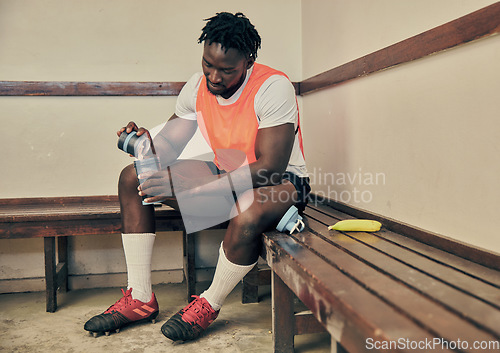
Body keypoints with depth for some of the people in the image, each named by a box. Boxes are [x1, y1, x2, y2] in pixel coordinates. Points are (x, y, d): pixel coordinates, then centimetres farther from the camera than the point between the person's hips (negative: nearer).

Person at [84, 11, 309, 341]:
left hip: (279, 181, -6)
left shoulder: (273, 88, -23)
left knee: (246, 218, -42)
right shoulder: (197, 86, -3)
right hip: (226, 175, 6)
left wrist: (191, 188, -35)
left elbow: (269, 167, -29)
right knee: (133, 178, -5)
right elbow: (170, 147, 3)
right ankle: (140, 299, -3)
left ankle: (209, 305, -9)